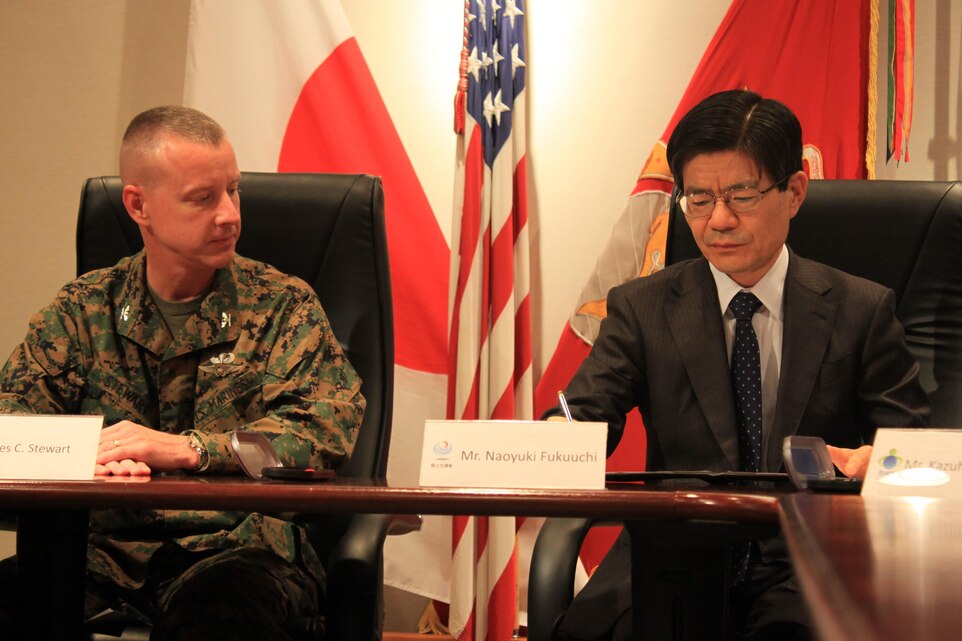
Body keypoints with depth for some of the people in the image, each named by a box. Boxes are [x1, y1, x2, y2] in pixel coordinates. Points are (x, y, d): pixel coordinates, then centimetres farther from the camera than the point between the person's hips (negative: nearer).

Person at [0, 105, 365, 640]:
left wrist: (188, 449, -20)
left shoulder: (282, 305, 7)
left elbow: (330, 423, -8)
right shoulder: (84, 309, 14)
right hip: (105, 550, 2)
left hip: (238, 547, -2)